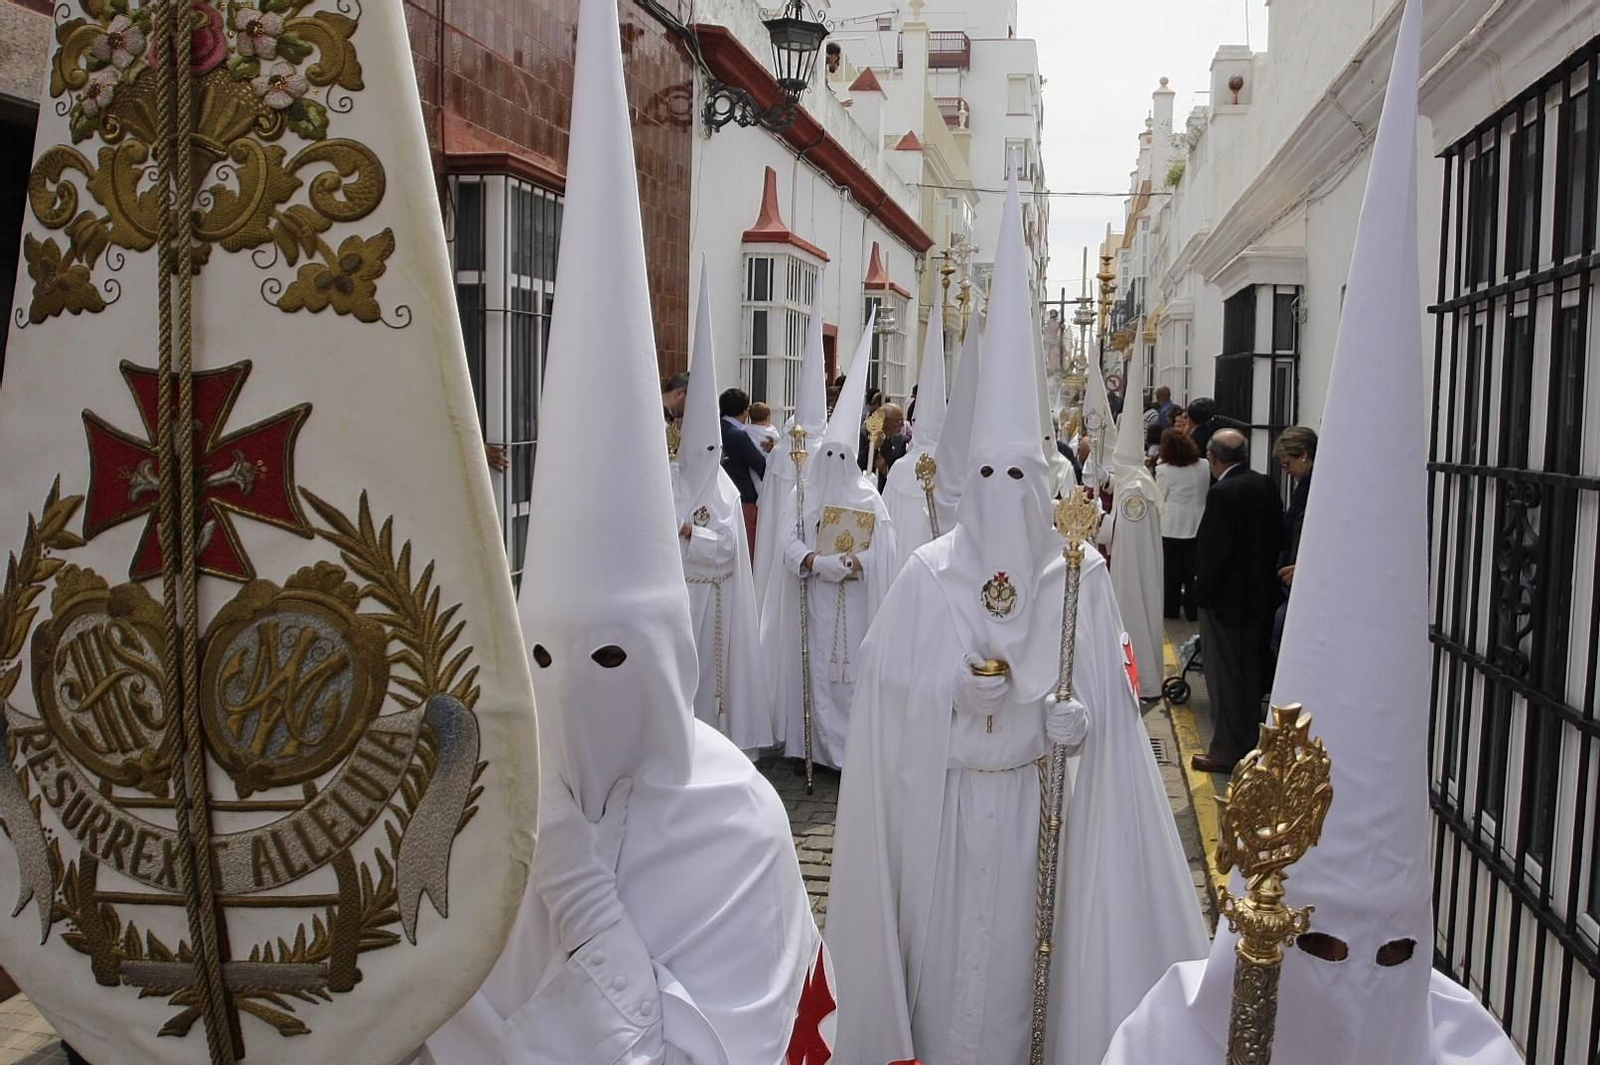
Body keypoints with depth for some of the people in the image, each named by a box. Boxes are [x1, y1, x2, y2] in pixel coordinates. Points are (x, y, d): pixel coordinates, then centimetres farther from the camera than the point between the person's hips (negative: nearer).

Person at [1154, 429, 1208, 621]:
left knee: (1172, 571, 11)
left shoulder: (1164, 470, -15)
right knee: (1193, 571, 10)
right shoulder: (1204, 467, -4)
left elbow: (1160, 498, -7)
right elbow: (1208, 491, 8)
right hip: (1198, 526, 3)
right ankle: (1193, 610, 14)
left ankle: (1171, 609, 19)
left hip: (1172, 528, -3)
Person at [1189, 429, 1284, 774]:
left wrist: (1202, 591, -11)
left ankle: (1227, 750, 10)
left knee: (1224, 676, 3)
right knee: (1251, 672, 18)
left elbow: (1214, 550, -22)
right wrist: (1264, 573, 17)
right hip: (1260, 594, 8)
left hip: (1225, 597, -8)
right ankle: (1250, 742, 29)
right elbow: (1276, 539, 8)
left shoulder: (1222, 493, -22)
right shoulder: (1266, 485, 1)